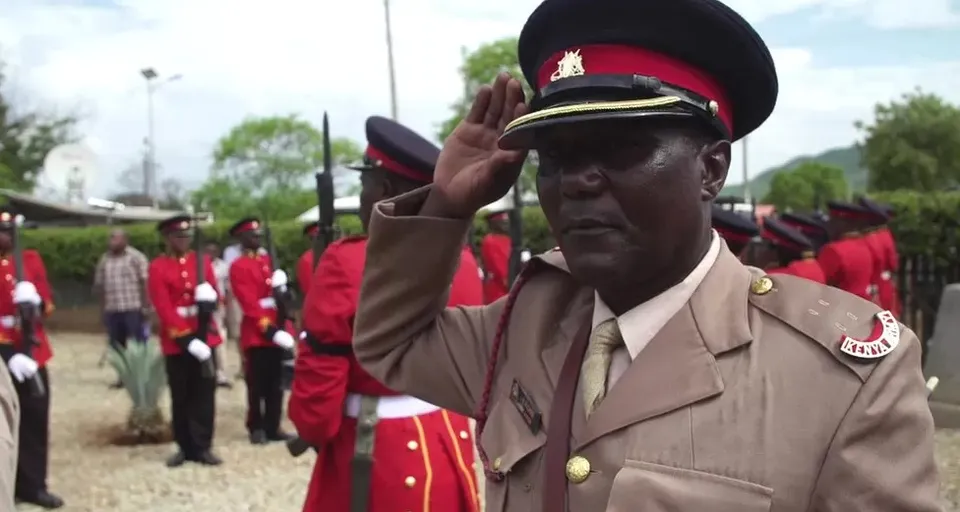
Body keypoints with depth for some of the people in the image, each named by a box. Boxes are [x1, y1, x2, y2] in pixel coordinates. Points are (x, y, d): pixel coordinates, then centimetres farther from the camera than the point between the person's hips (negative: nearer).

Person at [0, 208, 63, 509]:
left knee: (36, 419, 8)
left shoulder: (32, 260, 9)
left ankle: (33, 485, 18)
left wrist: (37, 301, -17)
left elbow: (48, 305, 7)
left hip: (33, 351, 4)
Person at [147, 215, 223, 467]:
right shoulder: (157, 267, -4)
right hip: (176, 341, -3)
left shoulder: (202, 260, 8)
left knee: (204, 395, 3)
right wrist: (186, 338, -17)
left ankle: (203, 447, 9)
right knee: (181, 397, 6)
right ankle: (184, 447, 16)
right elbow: (163, 309, -10)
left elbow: (214, 295, 12)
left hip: (205, 336, 3)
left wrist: (210, 297, -14)